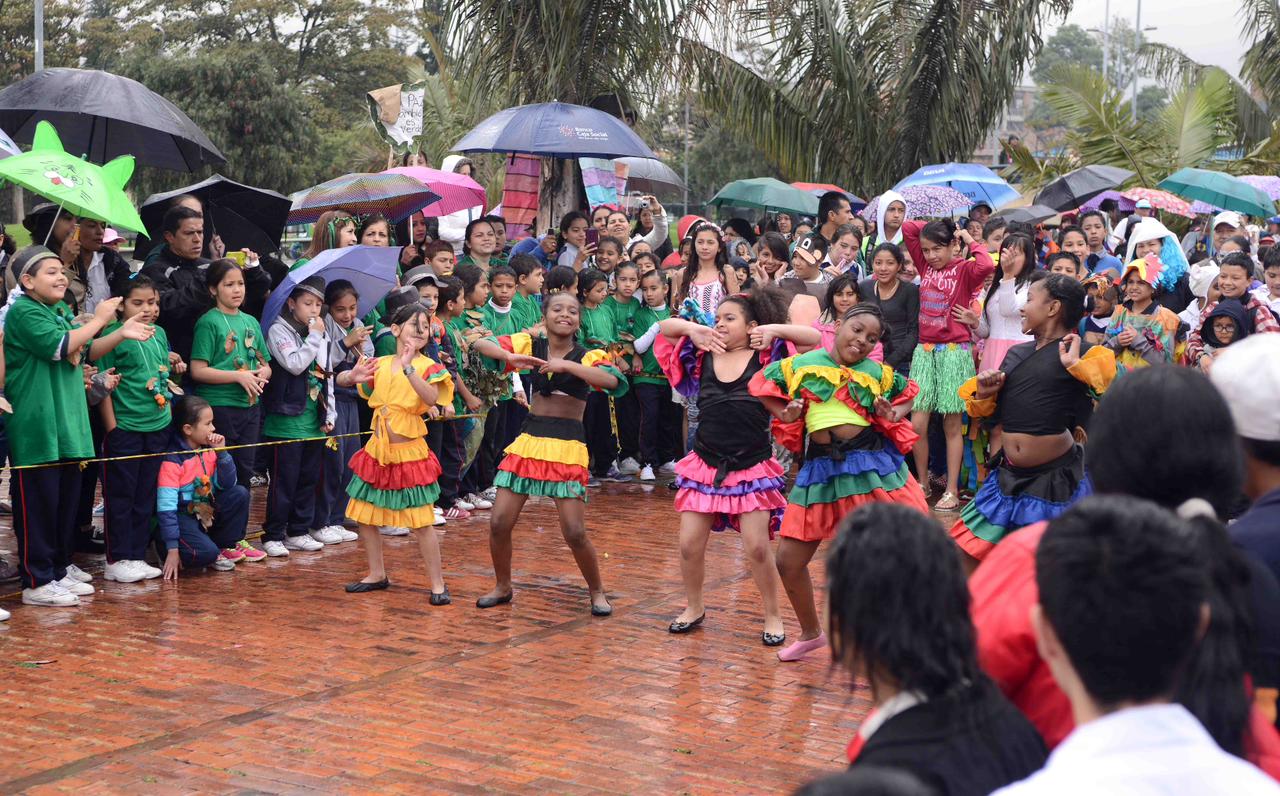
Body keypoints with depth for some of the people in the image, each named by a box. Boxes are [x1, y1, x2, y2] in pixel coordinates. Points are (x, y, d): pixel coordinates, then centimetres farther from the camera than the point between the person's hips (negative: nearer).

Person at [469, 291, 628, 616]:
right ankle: (502, 587, 25)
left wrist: (566, 364, -27)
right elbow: (480, 344, -2)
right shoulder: (530, 346, 5)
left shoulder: (589, 355, -2)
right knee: (499, 523, 2)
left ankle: (597, 592, 17)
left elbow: (612, 381, -22)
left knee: (575, 533, -7)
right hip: (528, 441, 3)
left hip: (568, 447, -3)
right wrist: (512, 357, -21)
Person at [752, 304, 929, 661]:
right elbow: (762, 384, 18)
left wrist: (894, 415, 0)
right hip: (821, 468, 1)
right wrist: (785, 414, 3)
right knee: (788, 561, 5)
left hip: (872, 462, -1)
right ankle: (810, 634, 29)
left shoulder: (877, 373, 4)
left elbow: (908, 393, 20)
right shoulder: (801, 364, 4)